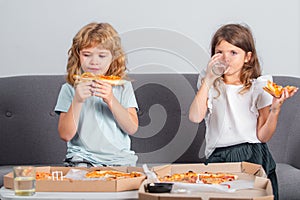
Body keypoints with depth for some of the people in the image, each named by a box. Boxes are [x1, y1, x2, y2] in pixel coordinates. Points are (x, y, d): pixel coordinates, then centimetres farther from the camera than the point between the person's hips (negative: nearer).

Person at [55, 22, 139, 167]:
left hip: (119, 158, 2)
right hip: (82, 159, -2)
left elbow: (132, 129, -2)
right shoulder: (70, 89, 5)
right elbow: (65, 135, -3)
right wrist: (77, 101, -16)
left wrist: (111, 100, -14)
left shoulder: (123, 87, 9)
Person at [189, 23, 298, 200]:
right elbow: (195, 117, -9)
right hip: (218, 158, 1)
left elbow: (263, 136, 1)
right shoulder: (211, 84, 9)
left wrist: (275, 109, -15)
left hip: (254, 158, -1)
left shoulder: (259, 87, 5)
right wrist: (208, 80, -11)